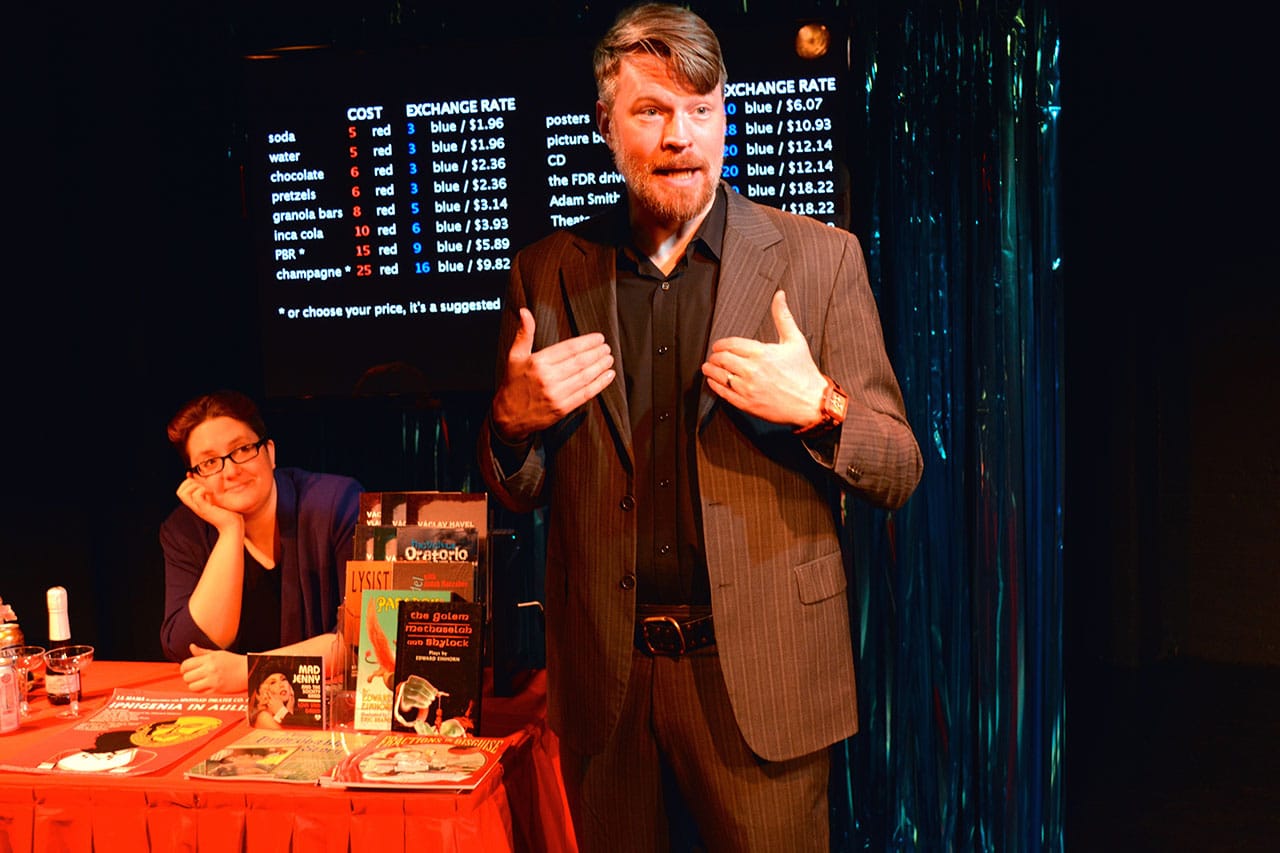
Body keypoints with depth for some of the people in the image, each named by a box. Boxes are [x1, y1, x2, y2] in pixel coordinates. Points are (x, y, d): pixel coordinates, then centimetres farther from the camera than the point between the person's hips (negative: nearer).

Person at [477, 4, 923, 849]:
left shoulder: (819, 258, -2)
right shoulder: (548, 273, 5)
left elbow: (898, 473, -1)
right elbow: (516, 494, 11)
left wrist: (819, 407, -21)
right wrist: (513, 419, -11)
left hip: (759, 680, -2)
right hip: (605, 683, 2)